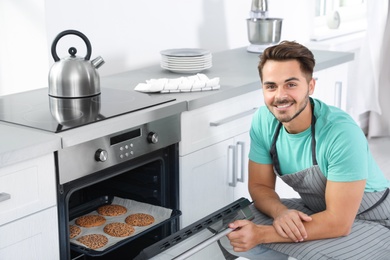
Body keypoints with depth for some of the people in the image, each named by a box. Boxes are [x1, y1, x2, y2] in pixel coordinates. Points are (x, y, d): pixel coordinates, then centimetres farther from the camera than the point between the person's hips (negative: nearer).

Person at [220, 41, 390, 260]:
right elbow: (260, 186, -3)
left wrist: (262, 234, -33)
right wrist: (280, 212, -26)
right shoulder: (263, 120, -13)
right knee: (231, 234, -13)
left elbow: (338, 222, -30)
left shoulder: (341, 133, -31)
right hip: (314, 212, 6)